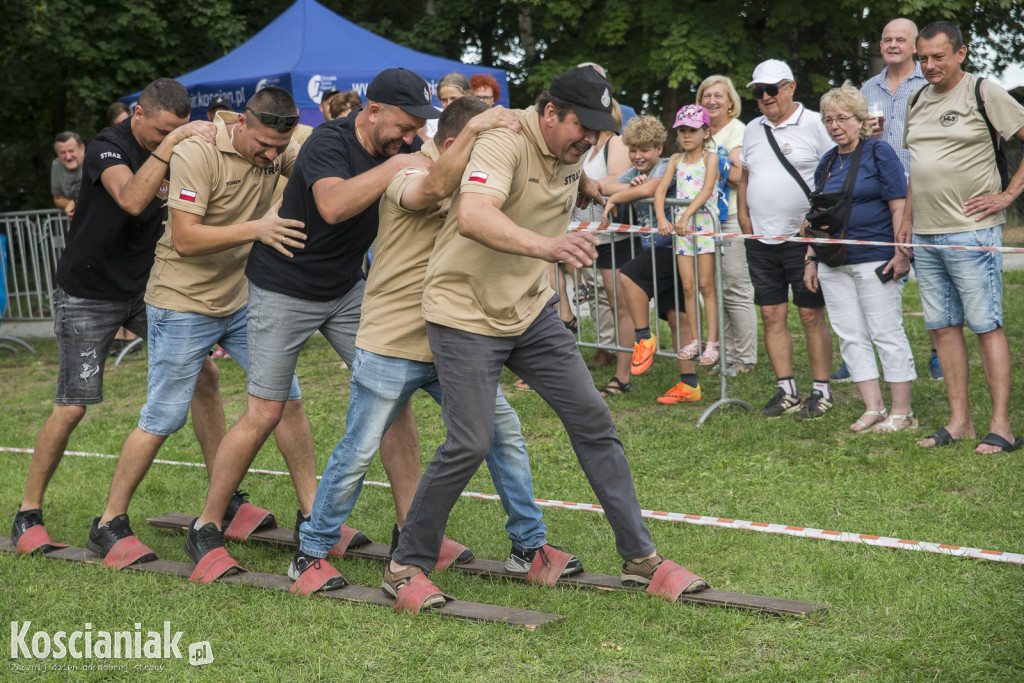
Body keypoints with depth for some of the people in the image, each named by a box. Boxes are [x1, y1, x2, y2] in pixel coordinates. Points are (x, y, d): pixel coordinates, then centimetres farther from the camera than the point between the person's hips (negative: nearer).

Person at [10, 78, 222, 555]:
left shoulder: (178, 151, 0)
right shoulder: (108, 146, -18)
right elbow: (131, 199, -38)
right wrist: (169, 145, -43)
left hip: (147, 287, 5)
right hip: (88, 295, -5)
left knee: (202, 373, -5)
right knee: (72, 407, -6)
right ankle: (28, 515, 11)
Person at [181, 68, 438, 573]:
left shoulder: (400, 149, -2)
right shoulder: (329, 142, -24)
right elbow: (334, 205, -42)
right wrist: (394, 168, -41)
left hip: (347, 289, 7)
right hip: (284, 289, -6)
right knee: (265, 414, -4)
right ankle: (205, 528, 12)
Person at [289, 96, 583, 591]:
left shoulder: (472, 180, 13)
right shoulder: (409, 170, -11)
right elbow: (434, 188, -34)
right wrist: (472, 130, -40)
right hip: (392, 345, -7)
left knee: (503, 431, 4)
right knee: (359, 452, -1)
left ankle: (528, 546, 16)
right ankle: (310, 554, 13)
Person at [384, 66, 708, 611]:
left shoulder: (570, 153, 4)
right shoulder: (504, 143, -22)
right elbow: (472, 217, -43)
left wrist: (592, 189, 14)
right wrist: (544, 245, -55)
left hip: (531, 310, 8)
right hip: (467, 312, -7)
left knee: (593, 421, 3)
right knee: (471, 443, -11)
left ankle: (640, 557, 12)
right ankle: (406, 566, 7)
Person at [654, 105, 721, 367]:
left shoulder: (710, 157, -2)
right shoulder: (676, 160, 10)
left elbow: (706, 190, -15)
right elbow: (660, 190, 1)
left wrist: (687, 215, -27)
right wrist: (661, 218, -15)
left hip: (704, 223, -4)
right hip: (680, 226, 4)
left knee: (706, 285, -3)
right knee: (688, 286, 4)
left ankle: (712, 342, 0)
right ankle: (695, 340, 13)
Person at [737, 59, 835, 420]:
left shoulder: (814, 124, -4)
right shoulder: (753, 130, 15)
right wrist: (744, 218, 11)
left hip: (803, 238, -6)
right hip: (761, 240, 6)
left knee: (812, 316, -2)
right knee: (771, 315, 6)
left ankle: (821, 391, 6)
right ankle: (786, 390, 14)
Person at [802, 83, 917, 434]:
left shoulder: (879, 153, -3)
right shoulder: (827, 162, 15)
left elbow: (899, 207, -8)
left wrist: (902, 253, -15)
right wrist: (811, 259, 16)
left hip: (874, 260, -7)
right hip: (833, 265, 7)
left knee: (887, 333, -4)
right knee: (850, 336, 4)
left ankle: (902, 412, 2)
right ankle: (873, 408, 10)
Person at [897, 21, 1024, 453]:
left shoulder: (983, 93, -5)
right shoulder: (918, 101, 16)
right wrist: (907, 220, 17)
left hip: (970, 230, -7)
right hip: (924, 235, 7)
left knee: (986, 326, -5)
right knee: (942, 327, 7)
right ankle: (959, 421, 13)